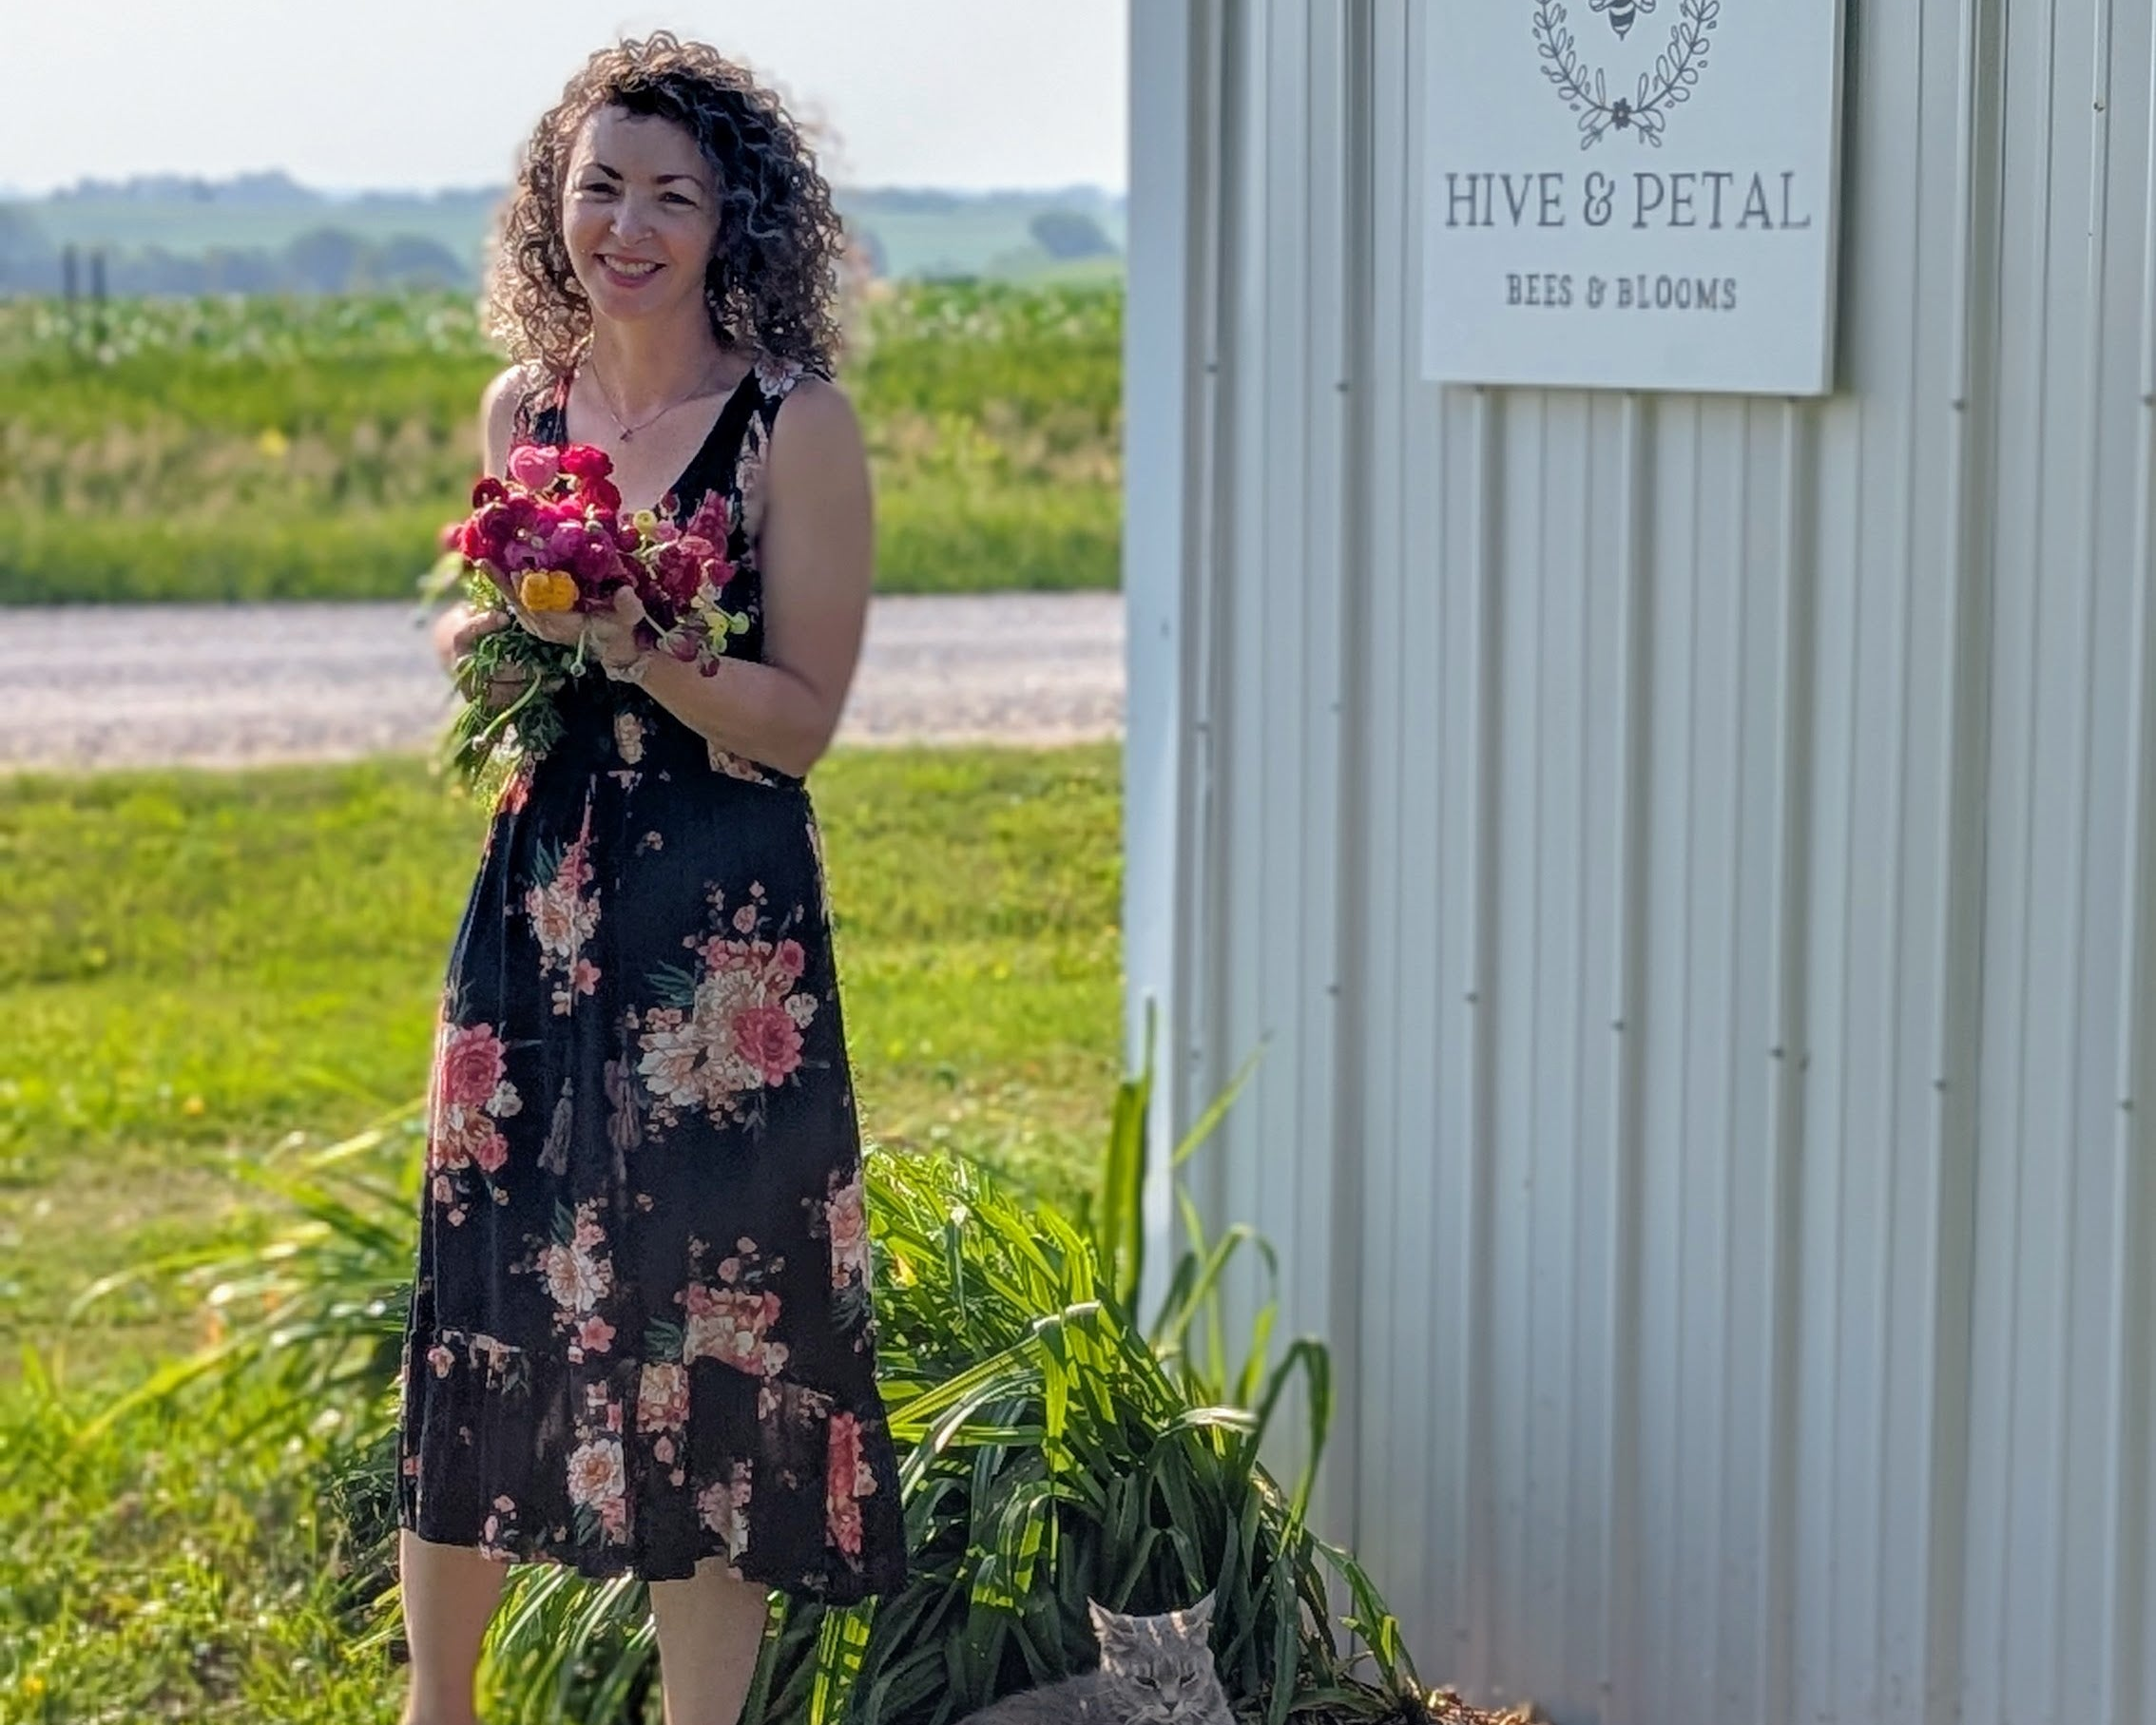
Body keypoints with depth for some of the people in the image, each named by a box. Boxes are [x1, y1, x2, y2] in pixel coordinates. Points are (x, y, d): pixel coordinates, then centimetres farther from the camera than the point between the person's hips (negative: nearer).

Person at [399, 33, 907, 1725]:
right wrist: (479, 640, -2)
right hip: (535, 905, 5)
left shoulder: (796, 426, -8)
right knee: (477, 1294, 9)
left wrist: (633, 646, -24)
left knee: (696, 1312, -1)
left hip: (726, 934, -5)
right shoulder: (522, 407, 8)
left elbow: (802, 717, -10)